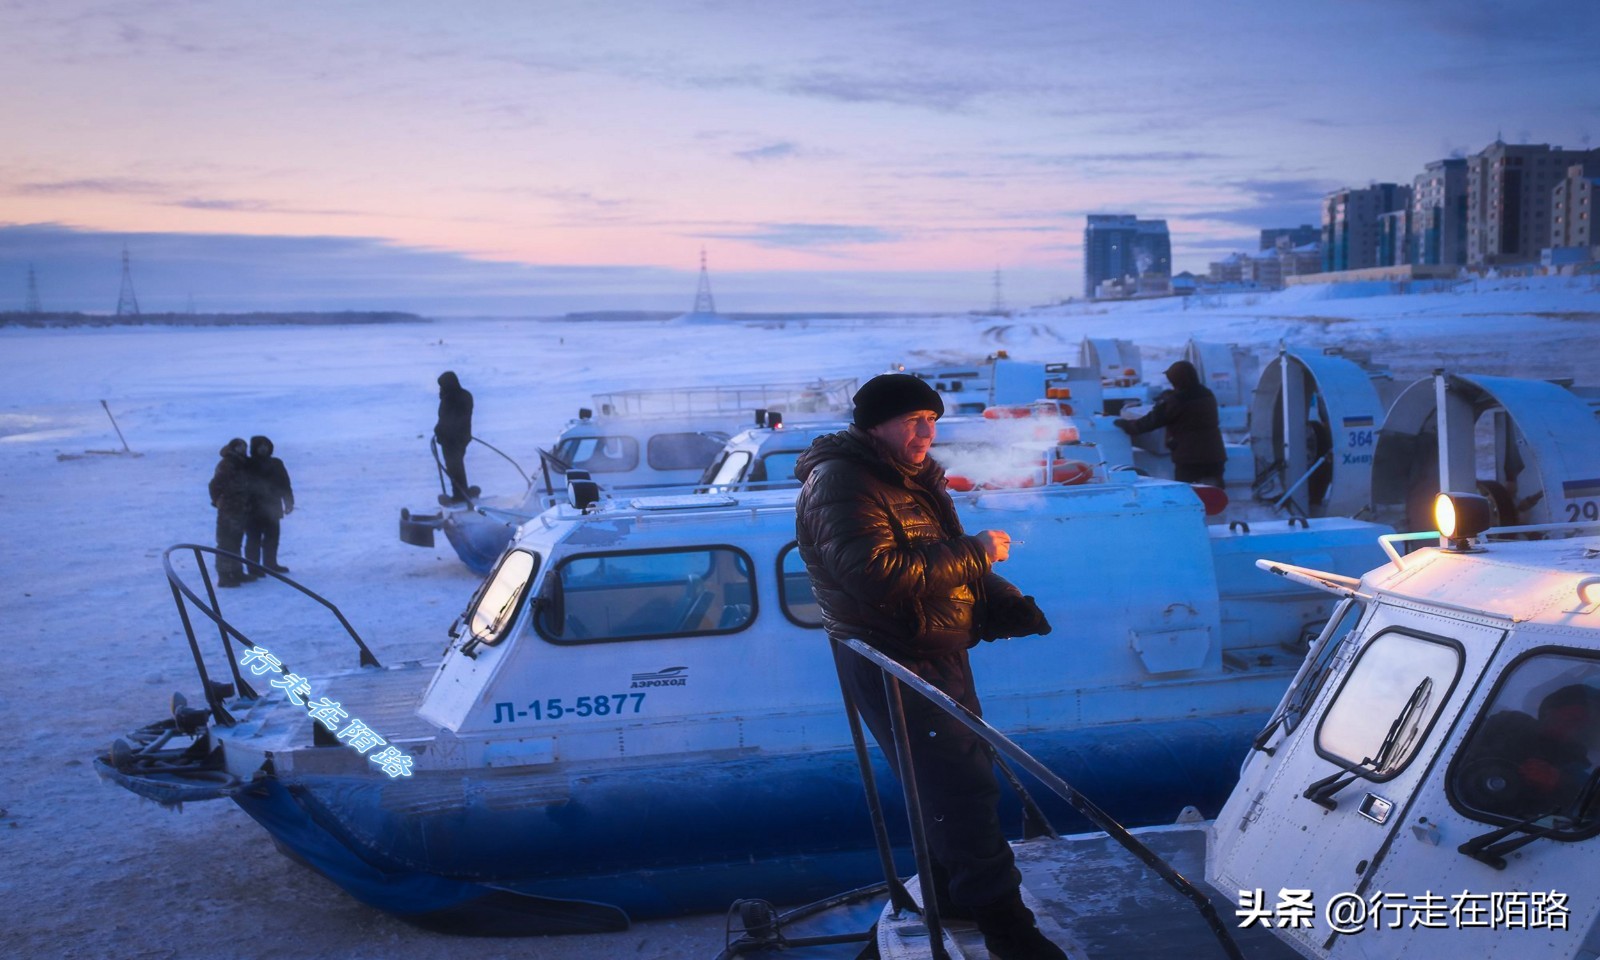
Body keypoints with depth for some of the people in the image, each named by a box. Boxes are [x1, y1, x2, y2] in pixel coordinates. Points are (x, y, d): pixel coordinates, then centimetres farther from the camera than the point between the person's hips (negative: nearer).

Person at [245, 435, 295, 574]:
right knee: (253, 539, 0)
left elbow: (285, 485, 10)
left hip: (272, 508, 5)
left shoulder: (276, 464, 7)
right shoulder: (248, 466, -5)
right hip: (253, 509, -5)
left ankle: (270, 564, 27)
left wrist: (289, 503, 6)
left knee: (272, 538, 14)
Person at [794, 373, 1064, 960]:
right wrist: (974, 552, -22)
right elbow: (878, 575, -31)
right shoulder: (842, 485, -17)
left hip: (941, 654, 10)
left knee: (960, 777, 18)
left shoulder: (914, 481, 16)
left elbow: (953, 568, 17)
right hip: (891, 664, -10)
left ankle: (953, 894, 35)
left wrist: (1012, 607, -2)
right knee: (964, 788, -11)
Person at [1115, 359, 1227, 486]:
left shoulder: (1175, 401, -11)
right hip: (1214, 457, 6)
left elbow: (1150, 421, -4)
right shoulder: (1208, 395, 11)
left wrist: (1125, 424, 12)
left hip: (1189, 460, -6)